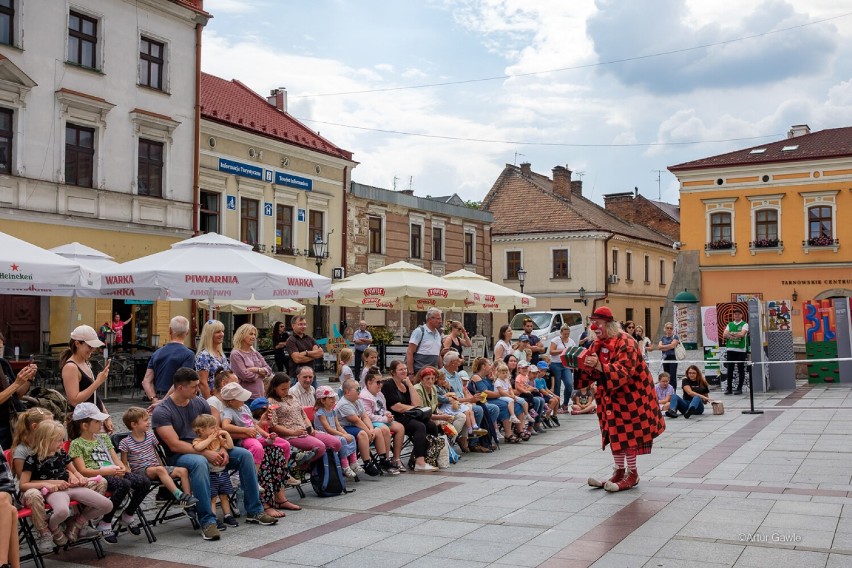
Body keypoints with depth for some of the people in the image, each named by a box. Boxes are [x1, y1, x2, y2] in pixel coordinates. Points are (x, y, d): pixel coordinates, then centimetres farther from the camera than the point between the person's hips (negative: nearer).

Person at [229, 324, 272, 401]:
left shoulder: (255, 353, 15)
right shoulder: (236, 354, -7)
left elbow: (269, 370, 8)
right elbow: (245, 375, -15)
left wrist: (257, 370, -12)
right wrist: (261, 372, 1)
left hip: (260, 395, 6)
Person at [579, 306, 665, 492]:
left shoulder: (625, 343, -19)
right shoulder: (598, 344, 6)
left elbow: (623, 372, -30)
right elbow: (591, 371, 10)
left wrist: (599, 366, -41)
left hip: (630, 396, -8)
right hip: (610, 396, 8)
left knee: (628, 433, -4)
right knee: (614, 432, 10)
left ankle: (632, 474, 7)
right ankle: (619, 472, 19)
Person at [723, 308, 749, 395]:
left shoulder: (744, 325, 2)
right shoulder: (729, 325, 13)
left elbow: (742, 334, -16)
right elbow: (724, 335, -2)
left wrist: (730, 334, -7)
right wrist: (736, 335, -14)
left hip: (741, 350, -3)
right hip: (730, 349, 3)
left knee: (741, 370, 2)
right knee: (729, 369, 3)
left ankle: (739, 388, 9)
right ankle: (729, 388, 9)